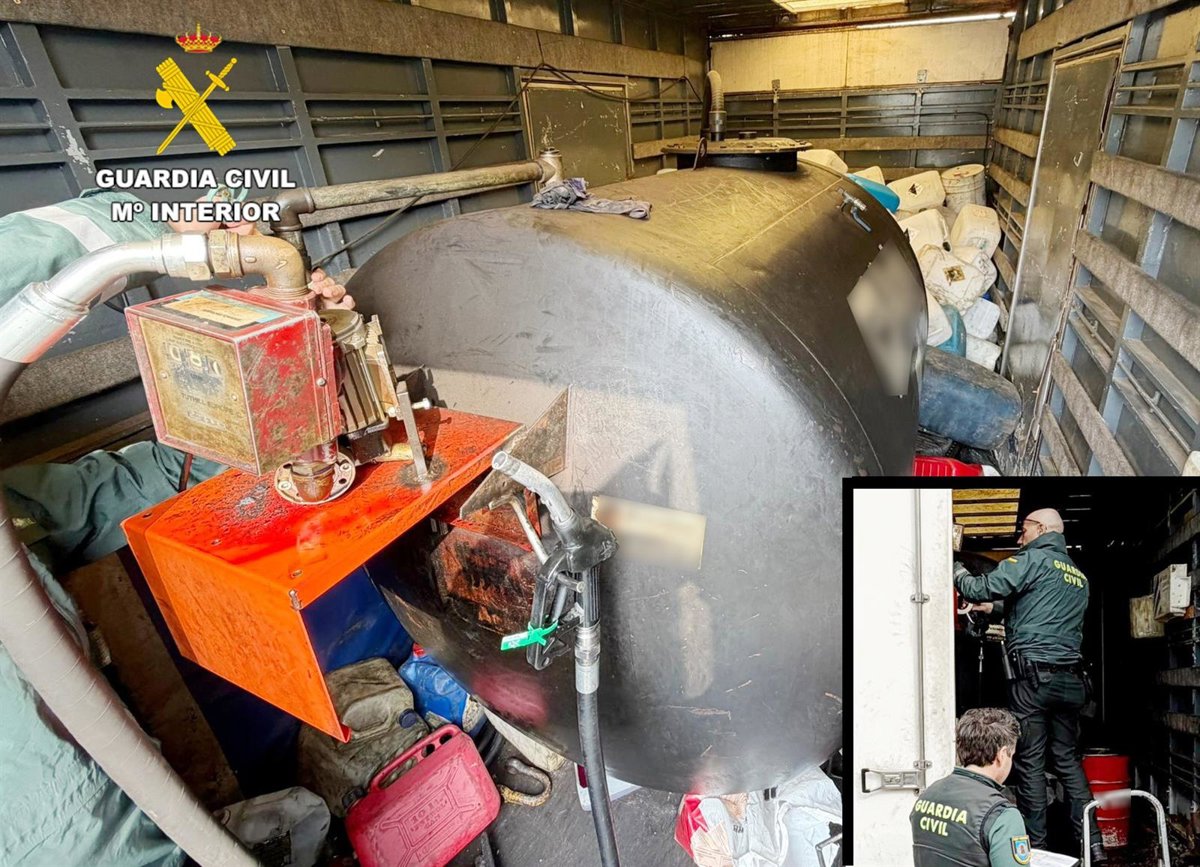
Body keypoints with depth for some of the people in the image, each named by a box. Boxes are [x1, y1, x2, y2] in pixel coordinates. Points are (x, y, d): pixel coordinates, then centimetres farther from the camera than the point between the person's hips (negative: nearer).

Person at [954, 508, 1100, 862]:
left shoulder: (1033, 559, -7)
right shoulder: (1079, 575, 18)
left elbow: (979, 589, -13)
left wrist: (956, 568, 4)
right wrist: (994, 607, 26)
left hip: (1033, 676, -7)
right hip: (1070, 679, 7)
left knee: (1030, 762, 1)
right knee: (1068, 759, 15)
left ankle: (1036, 845, 9)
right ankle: (1092, 843, 17)